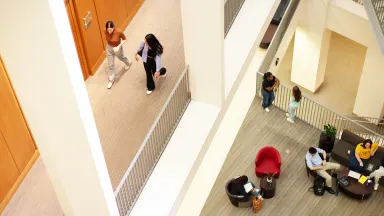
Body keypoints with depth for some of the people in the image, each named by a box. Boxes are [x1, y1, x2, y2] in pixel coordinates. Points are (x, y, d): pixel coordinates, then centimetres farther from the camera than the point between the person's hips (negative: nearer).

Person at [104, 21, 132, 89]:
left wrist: (118, 47, -28)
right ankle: (111, 80, 34)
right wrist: (109, 43, 9)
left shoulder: (119, 31, -36)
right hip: (109, 48, 2)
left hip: (117, 48, -2)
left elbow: (124, 39, -18)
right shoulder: (105, 31, -25)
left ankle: (128, 63, 67)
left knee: (121, 58, 31)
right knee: (110, 65, 13)